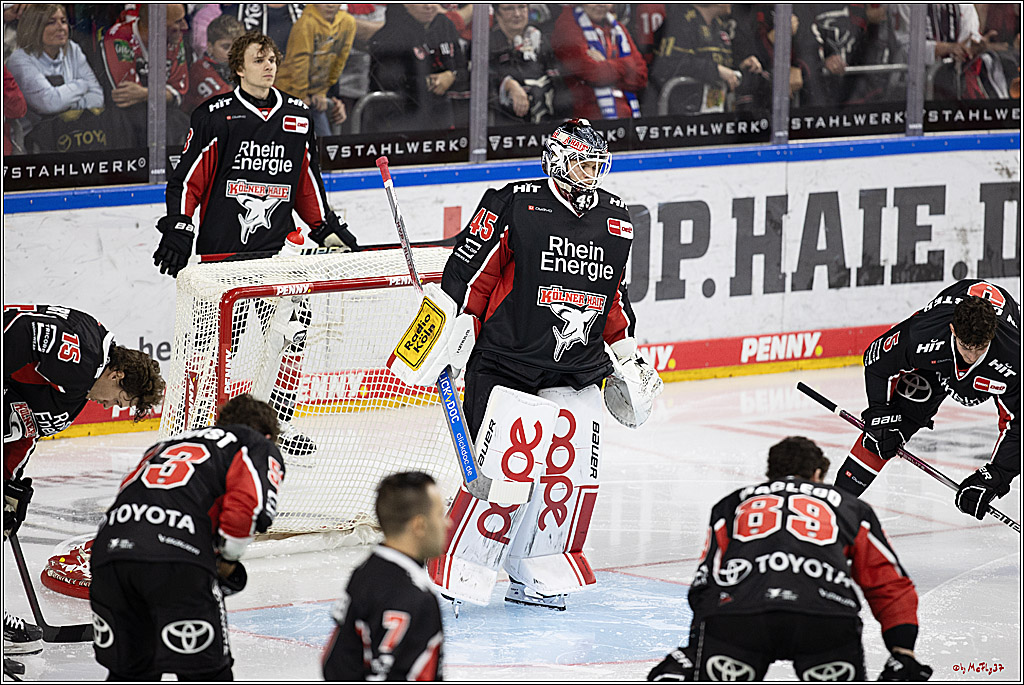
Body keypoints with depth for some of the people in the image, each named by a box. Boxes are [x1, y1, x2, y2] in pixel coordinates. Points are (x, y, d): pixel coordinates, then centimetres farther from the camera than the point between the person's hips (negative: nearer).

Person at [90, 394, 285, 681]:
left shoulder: (169, 445, 39)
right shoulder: (261, 447, 21)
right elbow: (248, 503, 0)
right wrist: (228, 560, 15)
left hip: (108, 548, 6)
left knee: (129, 670, 22)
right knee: (206, 670, 5)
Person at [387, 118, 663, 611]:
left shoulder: (615, 219, 11)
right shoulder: (513, 206, -9)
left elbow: (615, 293, 23)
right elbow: (468, 272, -8)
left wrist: (626, 354, 24)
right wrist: (453, 335, -13)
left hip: (578, 372, 6)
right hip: (505, 362, -6)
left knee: (573, 473, 1)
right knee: (505, 469, -14)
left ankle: (534, 576, 14)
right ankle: (459, 568, -2)